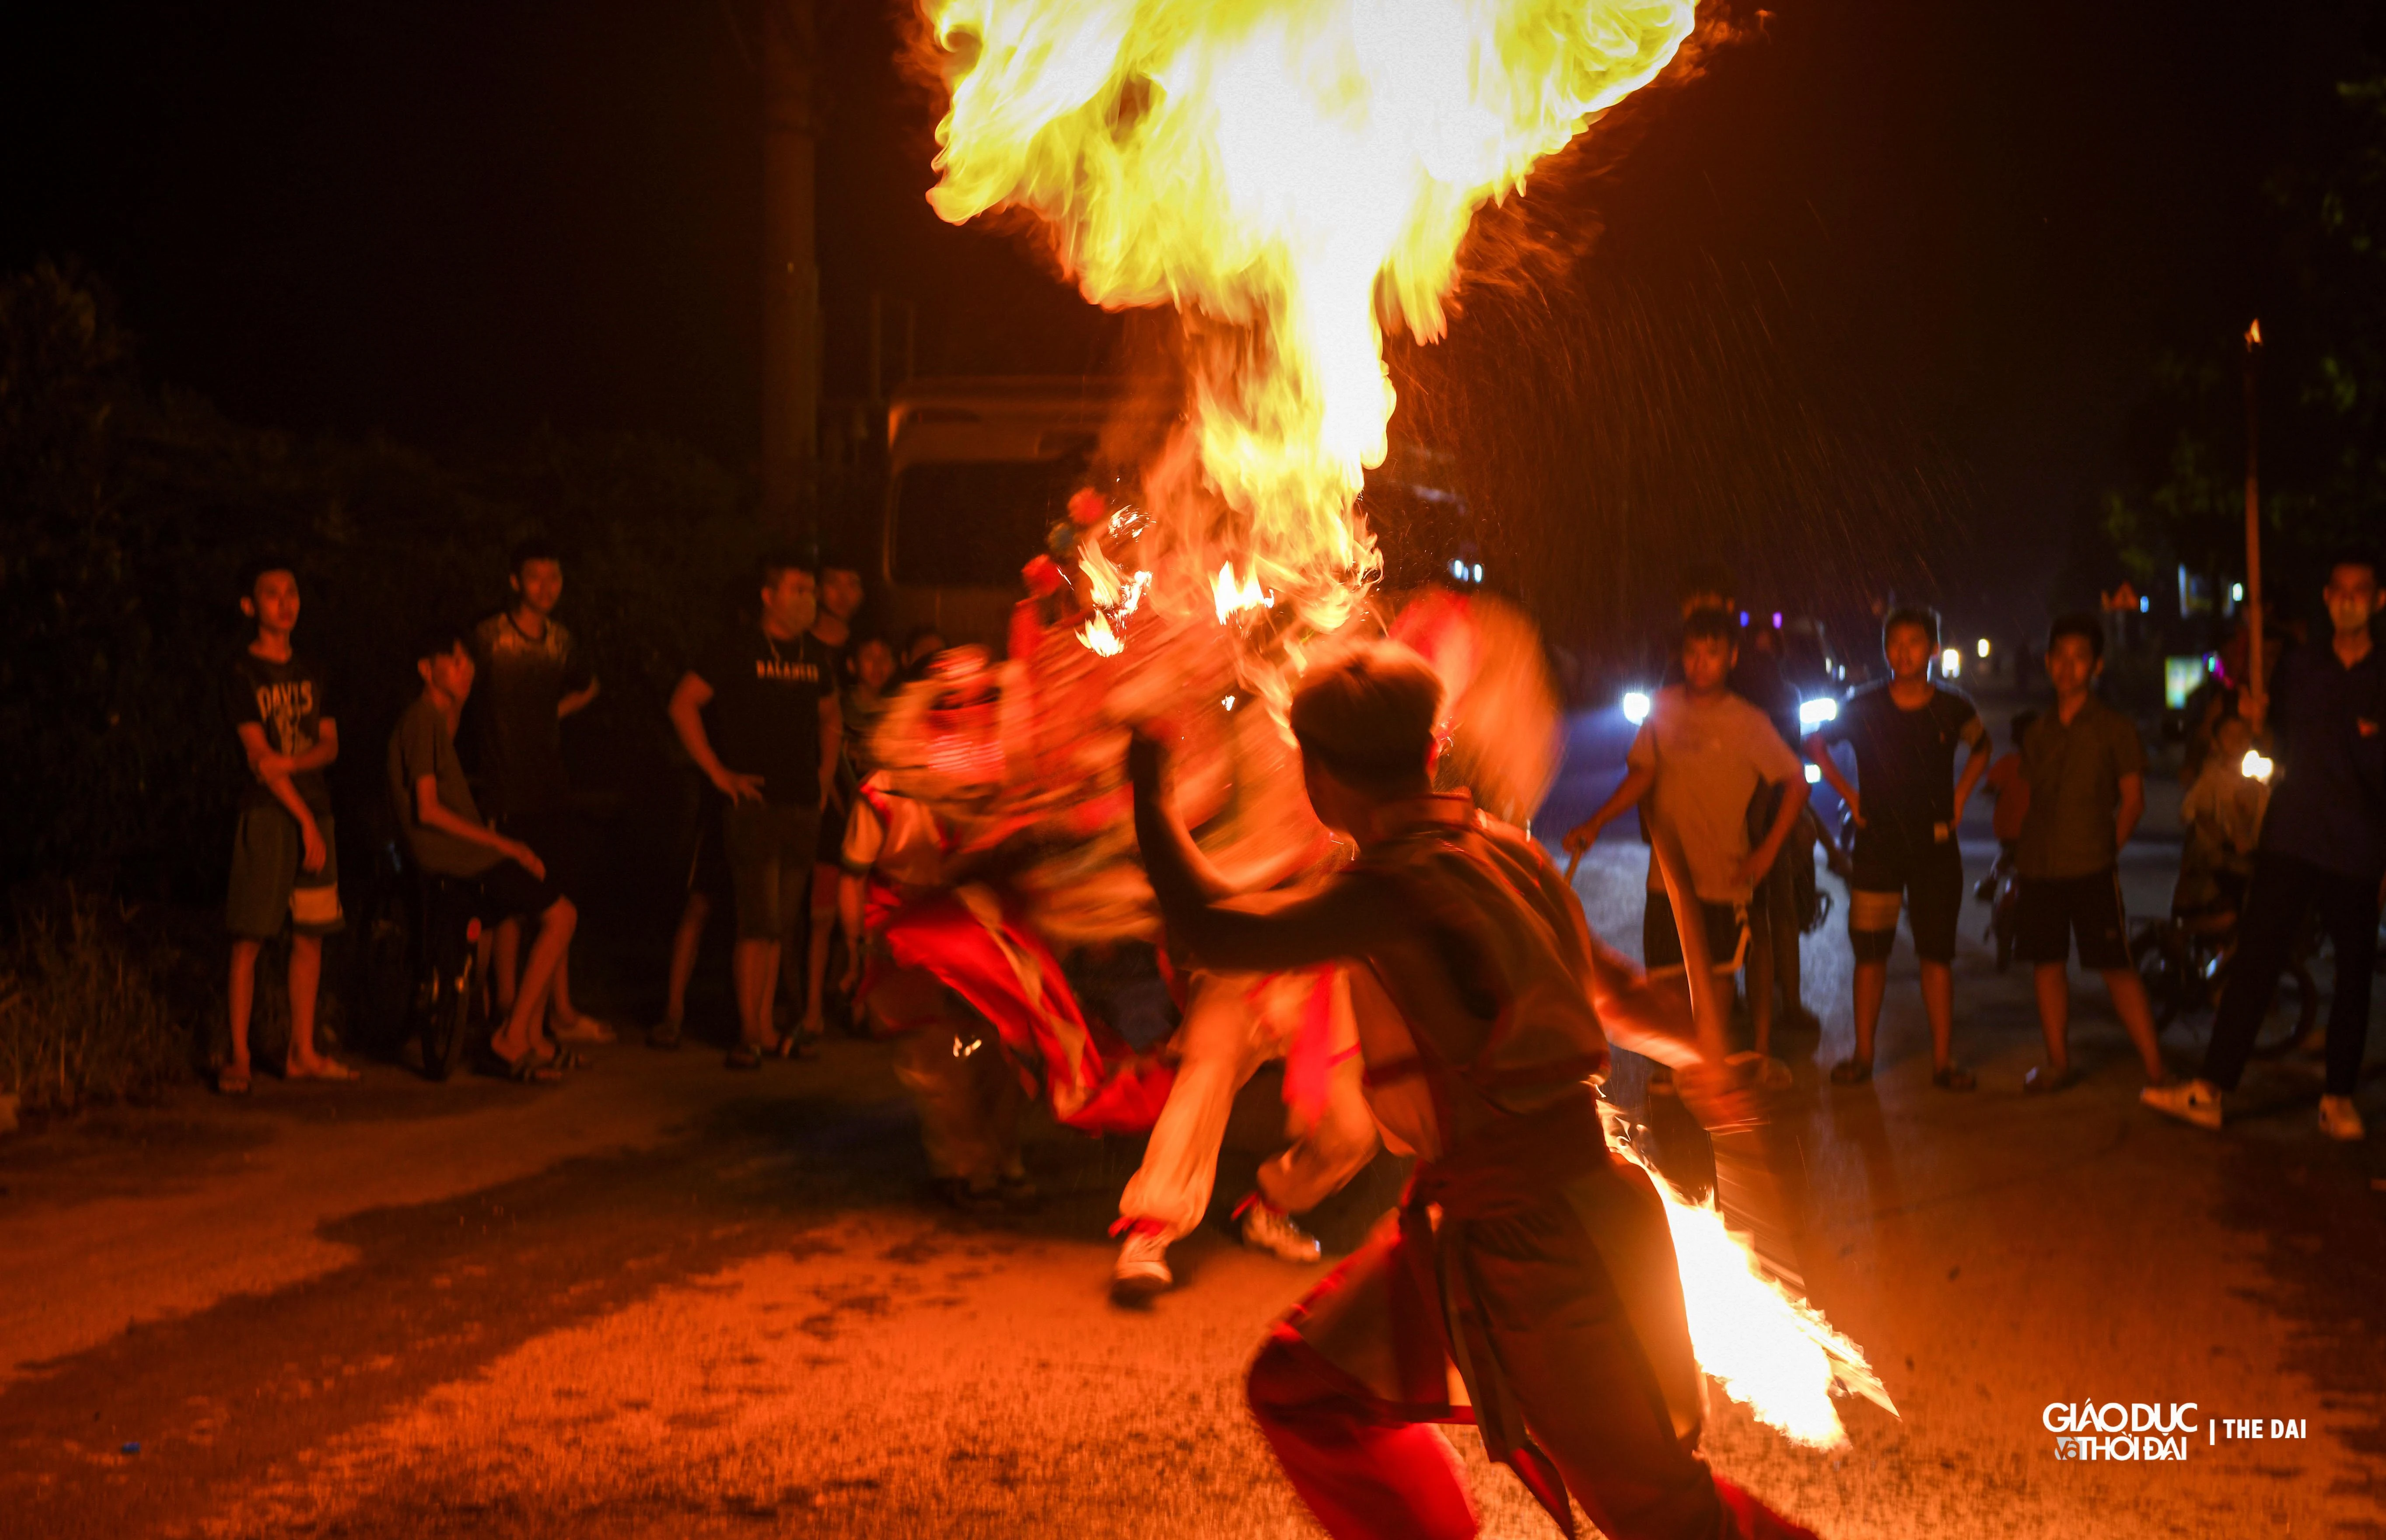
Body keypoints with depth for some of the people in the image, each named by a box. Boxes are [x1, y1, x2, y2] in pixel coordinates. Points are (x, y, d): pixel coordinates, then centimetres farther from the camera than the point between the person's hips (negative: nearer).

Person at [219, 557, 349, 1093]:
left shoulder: (308, 671, 14)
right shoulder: (242, 672, -3)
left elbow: (330, 745, 9)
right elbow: (258, 755, -10)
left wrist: (292, 762, -13)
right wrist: (304, 820, -14)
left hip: (315, 810, 6)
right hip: (266, 813, -6)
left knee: (311, 936, 6)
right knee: (250, 938, -5)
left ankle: (302, 1054, 13)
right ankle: (238, 1056, -1)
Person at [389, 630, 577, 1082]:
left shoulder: (436, 719, 19)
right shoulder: (421, 720, -12)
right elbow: (427, 809, -19)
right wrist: (502, 844, -17)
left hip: (460, 853, 10)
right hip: (448, 856, -10)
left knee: (557, 913, 13)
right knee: (561, 915, -12)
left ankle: (531, 1037, 12)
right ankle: (509, 1040, -10)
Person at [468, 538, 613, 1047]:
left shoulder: (561, 638, 10)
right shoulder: (489, 636, -8)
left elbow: (586, 687, 29)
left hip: (552, 787, 5)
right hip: (506, 790, -5)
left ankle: (561, 1012, 14)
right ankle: (507, 1009, 8)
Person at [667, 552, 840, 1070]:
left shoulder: (815, 654, 13)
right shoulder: (741, 651, -5)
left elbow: (828, 715, 28)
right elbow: (683, 703, -6)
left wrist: (826, 771, 15)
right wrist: (719, 772, -9)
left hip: (803, 808, 6)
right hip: (755, 804, -6)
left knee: (780, 925, 9)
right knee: (758, 923, -8)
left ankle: (765, 1028, 16)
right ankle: (748, 1032, -2)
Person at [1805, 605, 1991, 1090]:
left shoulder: (1952, 709, -2)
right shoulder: (1864, 708, -3)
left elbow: (1982, 747, 19)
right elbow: (1815, 743, 13)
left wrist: (1959, 798, 9)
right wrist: (1848, 794, 6)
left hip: (1936, 847, 0)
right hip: (1877, 844, 0)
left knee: (1937, 956, 2)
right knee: (1870, 954, 3)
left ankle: (1943, 1059, 8)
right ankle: (1863, 1054, 13)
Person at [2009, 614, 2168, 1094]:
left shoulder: (2113, 728, 1)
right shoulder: (2038, 731, 15)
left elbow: (2133, 801, 1)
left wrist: (2107, 848, -6)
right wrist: (2023, 857, 11)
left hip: (2091, 869, -5)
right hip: (2038, 869, 5)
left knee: (2117, 968, -8)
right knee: (2046, 963, 8)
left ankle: (2155, 1069, -4)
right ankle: (2059, 1063, 20)